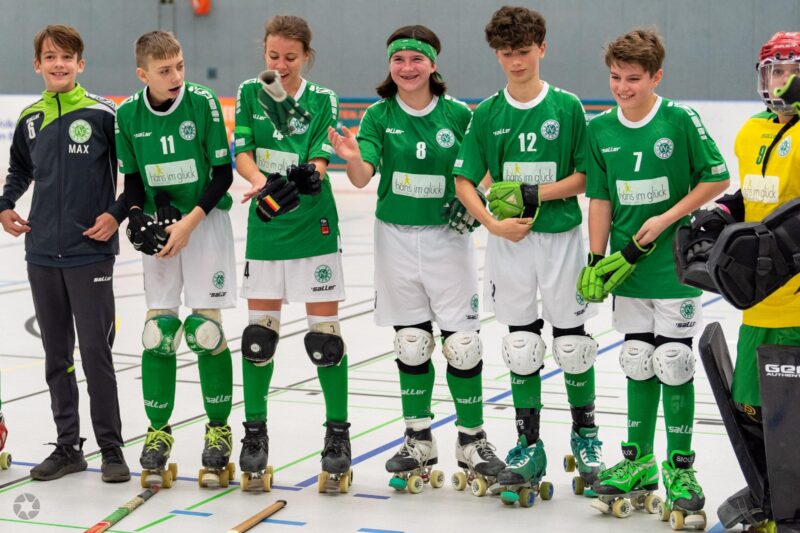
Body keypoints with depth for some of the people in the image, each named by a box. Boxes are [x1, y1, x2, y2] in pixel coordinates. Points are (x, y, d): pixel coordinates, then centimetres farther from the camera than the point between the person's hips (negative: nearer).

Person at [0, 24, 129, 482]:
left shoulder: (102, 114, -6)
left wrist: (117, 214, -11)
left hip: (90, 252, -5)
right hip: (42, 254, 5)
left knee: (95, 352, -4)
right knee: (56, 355, 10)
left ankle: (111, 448, 7)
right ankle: (68, 447, 19)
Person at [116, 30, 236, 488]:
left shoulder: (203, 102, -12)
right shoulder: (128, 114, -3)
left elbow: (223, 173, -9)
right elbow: (132, 178, 9)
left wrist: (190, 222, -16)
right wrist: (140, 216, -10)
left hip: (206, 221, -2)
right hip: (158, 227, 3)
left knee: (205, 328, -4)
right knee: (158, 329, 0)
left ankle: (219, 431, 9)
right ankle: (159, 431, 13)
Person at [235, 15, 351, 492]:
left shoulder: (323, 100, -2)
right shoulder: (250, 94, 3)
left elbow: (319, 161, -11)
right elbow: (242, 153, -6)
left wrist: (308, 176, -34)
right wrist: (261, 181, -27)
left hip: (314, 228, -2)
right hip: (265, 227, 2)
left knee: (325, 334, -1)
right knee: (259, 332, 5)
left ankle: (338, 433, 10)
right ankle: (255, 430, 18)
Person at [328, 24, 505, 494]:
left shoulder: (458, 114, -3)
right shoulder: (379, 116, -1)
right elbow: (363, 176, -14)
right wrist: (352, 158, -35)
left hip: (448, 238, -1)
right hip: (397, 238, 1)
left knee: (462, 342, -3)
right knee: (411, 344, 10)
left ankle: (472, 439, 12)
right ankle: (420, 441, 22)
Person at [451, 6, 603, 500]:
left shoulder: (567, 106, -2)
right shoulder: (487, 114, 3)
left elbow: (586, 176, -3)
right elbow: (465, 181, 2)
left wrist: (537, 192, -16)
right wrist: (494, 223, -12)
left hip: (562, 236, -2)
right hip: (509, 241, 2)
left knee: (573, 341, 4)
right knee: (521, 345, 7)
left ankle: (586, 435, 23)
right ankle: (529, 446, 16)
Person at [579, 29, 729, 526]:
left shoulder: (681, 120, -10)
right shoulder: (601, 129, 2)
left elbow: (717, 178, -6)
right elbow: (600, 199, 6)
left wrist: (666, 219, -13)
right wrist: (597, 260, 2)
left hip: (675, 265, -4)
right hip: (629, 266, 4)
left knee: (674, 364, 0)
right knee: (638, 365, 13)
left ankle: (679, 466, 12)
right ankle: (638, 460, 24)